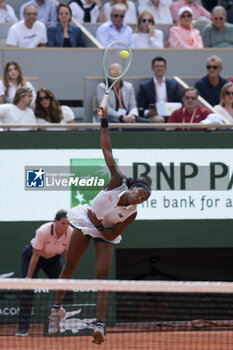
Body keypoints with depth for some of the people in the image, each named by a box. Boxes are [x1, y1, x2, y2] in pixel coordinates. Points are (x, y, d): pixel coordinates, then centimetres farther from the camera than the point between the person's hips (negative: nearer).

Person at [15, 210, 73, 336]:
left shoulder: (70, 233, -22)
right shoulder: (43, 231, -34)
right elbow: (35, 256, -26)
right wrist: (29, 277, -22)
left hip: (53, 259, 4)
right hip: (31, 256, -4)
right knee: (28, 289, -19)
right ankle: (22, 328, -18)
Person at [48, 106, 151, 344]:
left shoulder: (131, 214, -20)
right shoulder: (118, 183, -21)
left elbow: (111, 235, -14)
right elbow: (107, 151, -21)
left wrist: (100, 225, -30)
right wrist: (105, 122, -26)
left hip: (105, 234, -1)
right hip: (85, 223, 1)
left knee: (102, 277, -13)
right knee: (69, 266, 6)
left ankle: (100, 325, -21)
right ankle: (57, 309, 23)